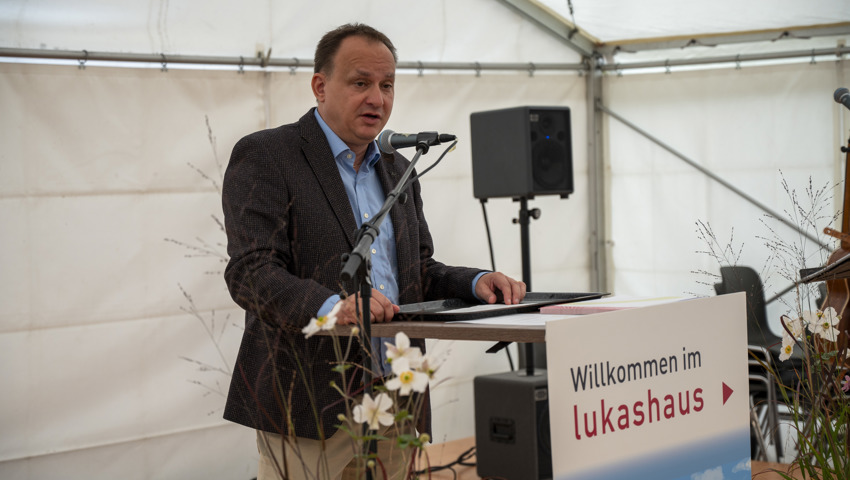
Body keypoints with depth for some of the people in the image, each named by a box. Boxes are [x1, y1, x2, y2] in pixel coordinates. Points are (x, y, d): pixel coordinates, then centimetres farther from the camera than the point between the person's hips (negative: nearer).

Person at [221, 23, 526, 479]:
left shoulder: (397, 170, 19)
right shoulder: (264, 156, -5)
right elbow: (251, 272, -15)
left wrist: (477, 282, 1)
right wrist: (331, 307, -32)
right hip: (310, 406, -6)